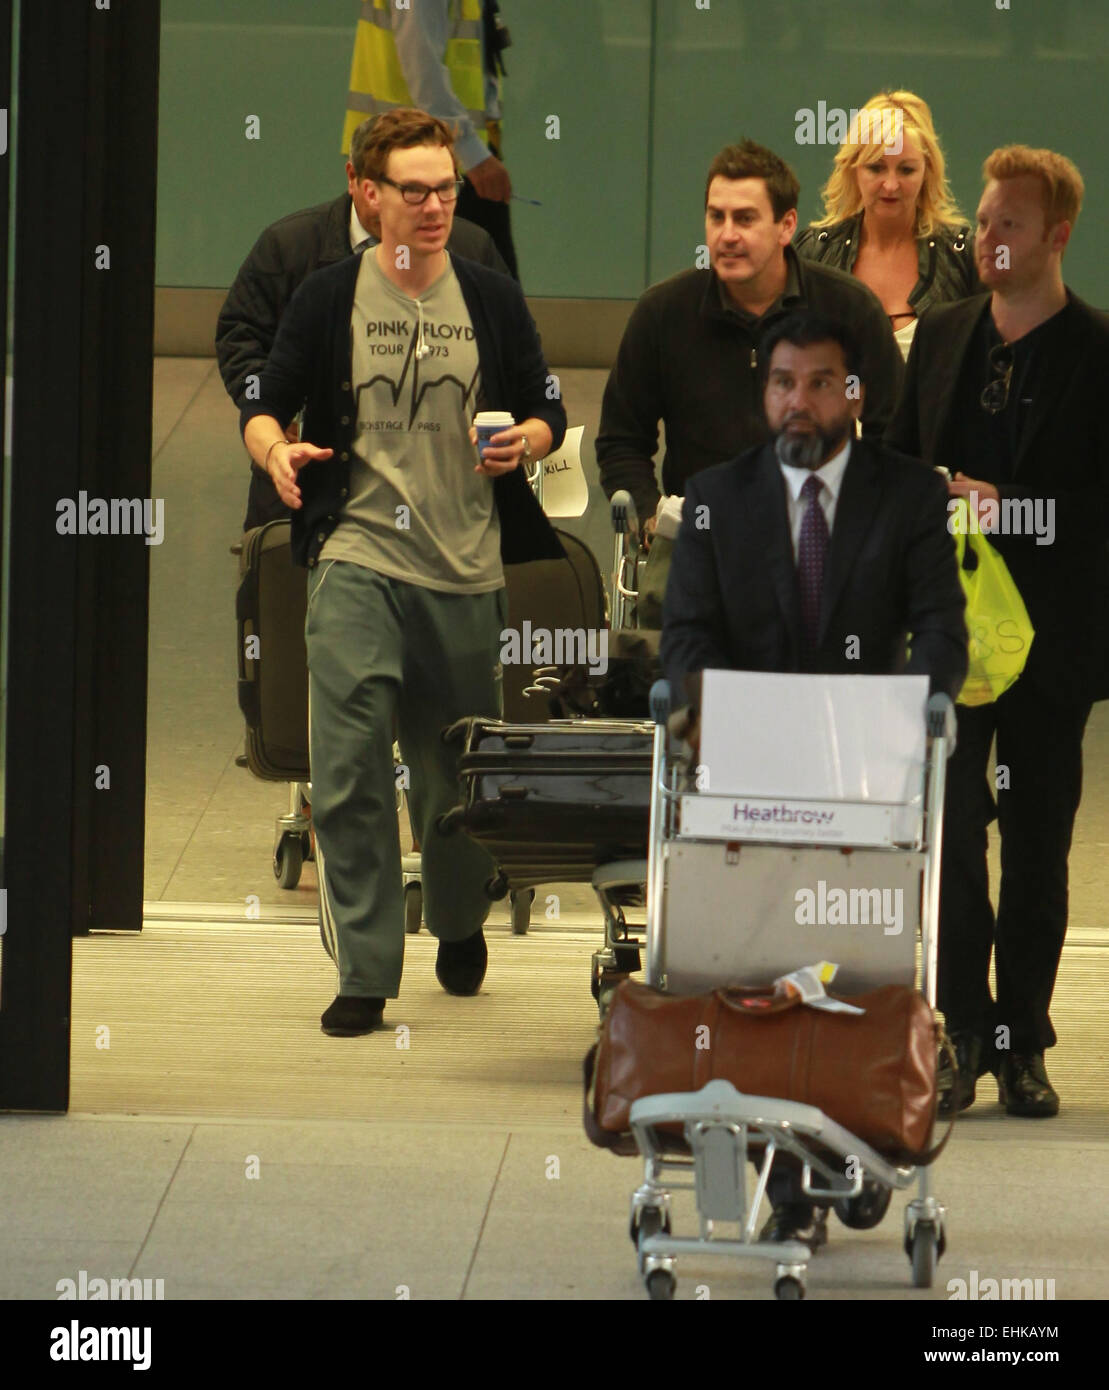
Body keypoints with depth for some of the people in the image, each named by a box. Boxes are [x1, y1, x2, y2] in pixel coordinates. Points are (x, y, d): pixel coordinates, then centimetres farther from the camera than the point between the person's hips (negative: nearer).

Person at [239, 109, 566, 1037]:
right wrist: (275, 449, -16)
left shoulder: (493, 301, 9)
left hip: (468, 571, 2)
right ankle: (364, 971, -7)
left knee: (457, 770, 11)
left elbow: (546, 410, 14)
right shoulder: (328, 300, 4)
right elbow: (265, 406, 7)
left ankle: (461, 926, 36)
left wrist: (526, 439, -10)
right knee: (349, 771, -11)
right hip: (356, 564, -2)